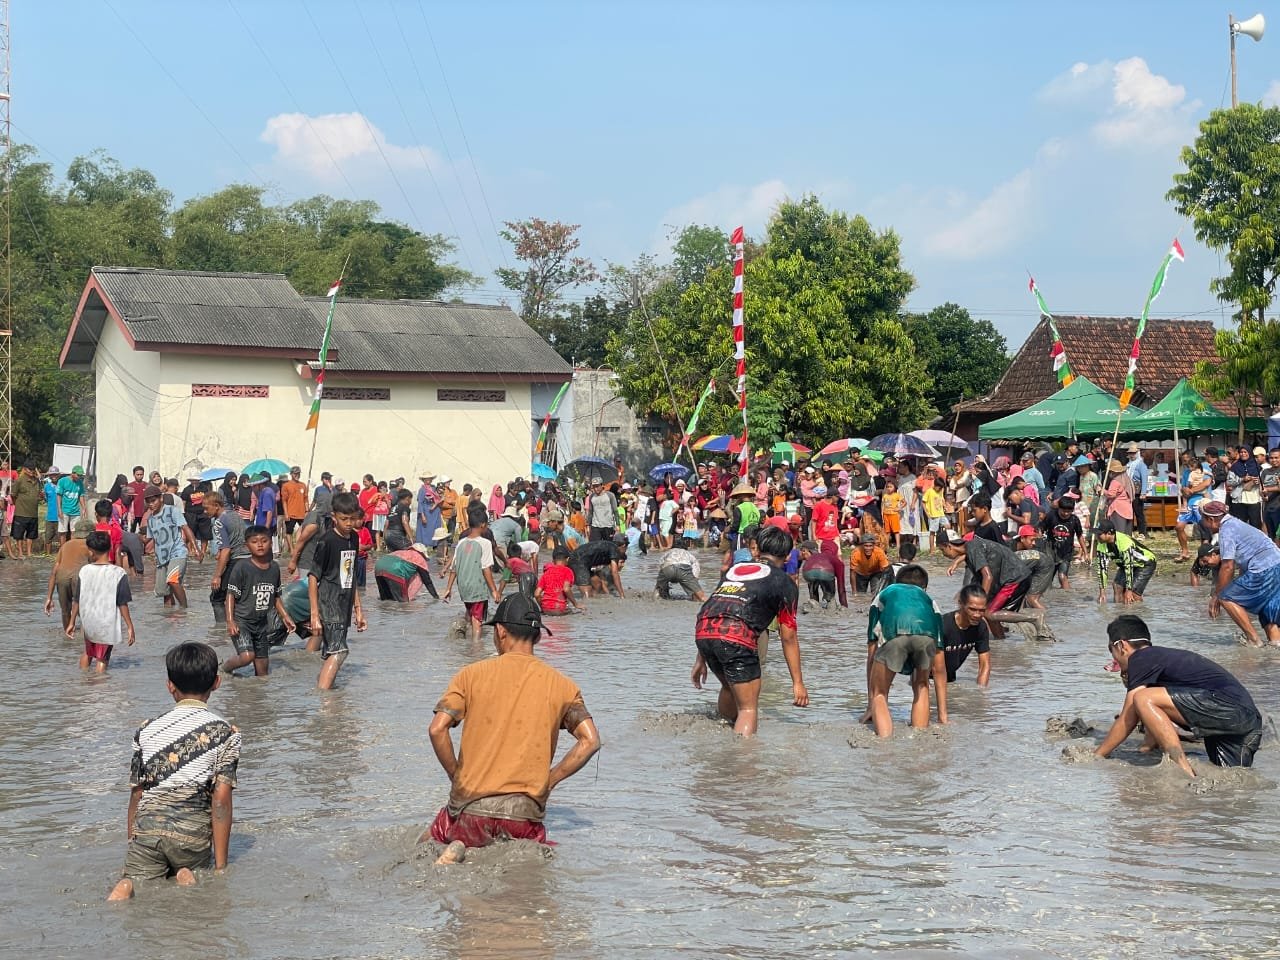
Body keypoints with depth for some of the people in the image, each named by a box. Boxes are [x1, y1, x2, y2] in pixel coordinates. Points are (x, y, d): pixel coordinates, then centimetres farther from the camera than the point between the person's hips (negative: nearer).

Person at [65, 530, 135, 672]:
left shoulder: (84, 571, -5)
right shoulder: (118, 574, -14)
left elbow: (76, 600, 1)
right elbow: (123, 604, -13)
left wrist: (72, 623, 12)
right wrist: (130, 627, -5)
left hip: (88, 624, 3)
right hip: (107, 626, -3)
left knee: (88, 654, 25)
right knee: (102, 660, 7)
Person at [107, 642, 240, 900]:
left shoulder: (147, 730, 12)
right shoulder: (226, 733, 3)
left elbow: (136, 794, 14)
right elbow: (221, 799, -3)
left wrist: (132, 844, 26)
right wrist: (220, 865, -1)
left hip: (147, 827, 2)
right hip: (193, 831, -2)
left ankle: (128, 887, -30)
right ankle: (187, 877, -20)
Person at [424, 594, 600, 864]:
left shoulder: (472, 674, 2)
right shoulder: (562, 685, 6)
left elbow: (437, 729, -8)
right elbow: (590, 741, -3)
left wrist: (456, 776, 6)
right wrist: (548, 781, 6)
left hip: (471, 807, 0)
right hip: (526, 813, 0)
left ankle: (454, 852, -9)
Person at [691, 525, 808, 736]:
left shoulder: (735, 568, 30)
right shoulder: (784, 583, 15)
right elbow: (788, 637, 12)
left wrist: (701, 660, 35)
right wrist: (798, 682, 15)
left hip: (702, 632, 6)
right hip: (736, 637, -6)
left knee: (730, 687, 31)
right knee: (749, 709, 1)